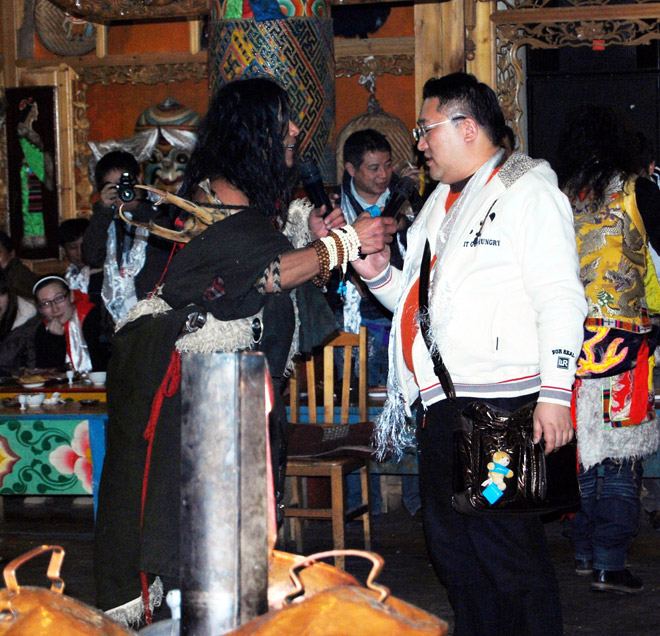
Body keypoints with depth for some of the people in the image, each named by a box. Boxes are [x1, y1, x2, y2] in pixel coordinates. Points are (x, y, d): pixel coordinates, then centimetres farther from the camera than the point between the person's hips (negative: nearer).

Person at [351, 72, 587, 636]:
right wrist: (380, 274, 9)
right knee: (451, 547, 12)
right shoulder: (442, 203, 22)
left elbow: (560, 296, -11)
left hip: (499, 405, -9)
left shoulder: (526, 190, -3)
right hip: (441, 404, 9)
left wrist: (554, 392, -20)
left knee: (506, 549, -8)